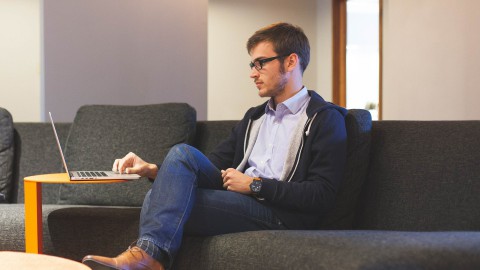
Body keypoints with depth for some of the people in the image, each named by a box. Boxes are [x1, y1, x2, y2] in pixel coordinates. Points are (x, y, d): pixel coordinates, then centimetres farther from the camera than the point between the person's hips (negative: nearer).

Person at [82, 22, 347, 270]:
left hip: (281, 214, -7)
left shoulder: (325, 118, 0)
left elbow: (322, 195, -11)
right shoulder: (254, 117, 25)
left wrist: (255, 185, -10)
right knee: (183, 153, -19)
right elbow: (213, 166, 19)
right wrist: (154, 170, 3)